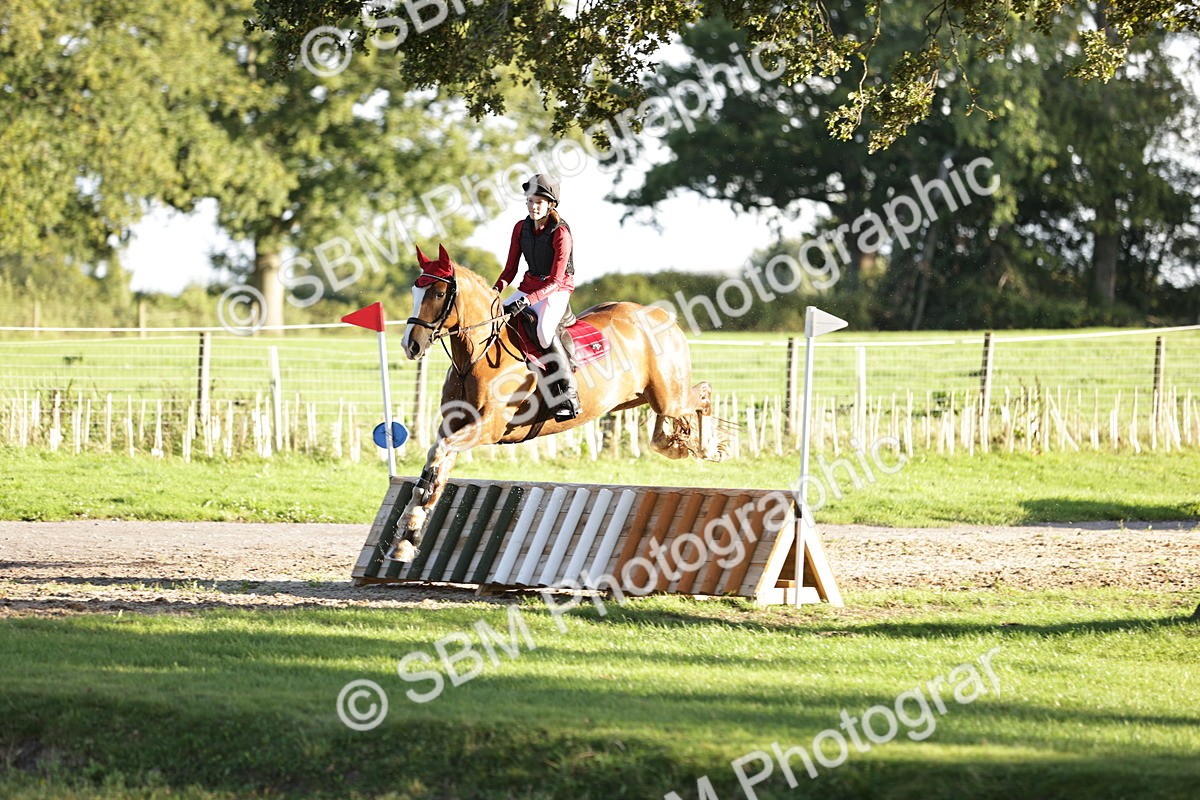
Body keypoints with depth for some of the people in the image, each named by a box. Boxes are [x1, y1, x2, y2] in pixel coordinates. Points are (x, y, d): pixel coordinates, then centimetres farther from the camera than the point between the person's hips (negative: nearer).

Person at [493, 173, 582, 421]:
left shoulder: (560, 233, -16)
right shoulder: (521, 228, 3)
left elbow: (555, 280, -21)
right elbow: (510, 269, 8)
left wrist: (527, 301, -32)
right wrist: (495, 291, -11)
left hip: (557, 290, -7)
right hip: (529, 287, 7)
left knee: (544, 330, -35)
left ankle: (569, 394, -29)